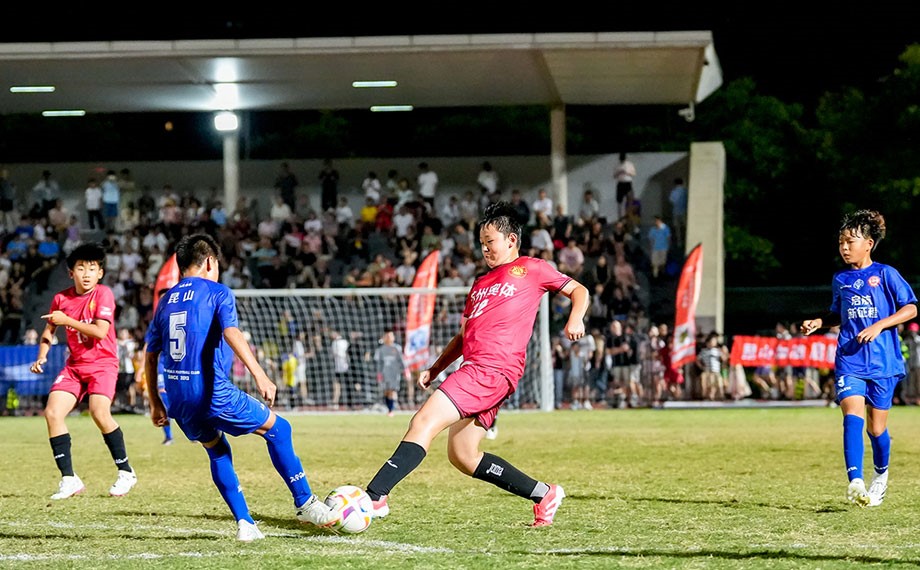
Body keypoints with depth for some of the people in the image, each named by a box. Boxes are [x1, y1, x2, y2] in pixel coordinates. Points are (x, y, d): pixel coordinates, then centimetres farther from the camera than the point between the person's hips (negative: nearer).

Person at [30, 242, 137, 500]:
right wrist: (42, 356, 1)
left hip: (102, 363, -5)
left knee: (100, 412, -26)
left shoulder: (103, 294, -10)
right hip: (74, 365, 5)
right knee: (52, 412, -12)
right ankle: (69, 479, -4)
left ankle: (125, 472, -8)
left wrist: (66, 320, -19)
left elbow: (100, 331, -21)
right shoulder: (61, 298, 4)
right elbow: (49, 331, 17)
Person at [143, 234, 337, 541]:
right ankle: (305, 504, 13)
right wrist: (260, 375, -26)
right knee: (277, 428, 12)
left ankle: (244, 523, 15)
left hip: (179, 400, 6)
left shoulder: (166, 301, 16)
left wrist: (155, 403, 25)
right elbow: (231, 333, -20)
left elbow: (150, 355, 18)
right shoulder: (217, 292, -1)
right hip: (214, 394, -6)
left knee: (217, 451, 26)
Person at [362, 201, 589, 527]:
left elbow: (578, 290, 11)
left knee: (424, 422, -19)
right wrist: (435, 369, 22)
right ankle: (544, 494, 14)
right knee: (462, 456, 6)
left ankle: (374, 497, -26)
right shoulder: (481, 283, 30)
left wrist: (575, 319, -9)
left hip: (493, 369, -9)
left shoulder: (530, 269, 9)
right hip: (476, 370, 9)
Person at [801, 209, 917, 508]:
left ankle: (881, 475, 33)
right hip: (849, 362, 2)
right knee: (853, 415, -19)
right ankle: (855, 482, -29)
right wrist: (819, 322, 5)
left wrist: (879, 326, -15)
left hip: (883, 361, -2)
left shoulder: (885, 274, -2)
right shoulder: (840, 279, 11)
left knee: (876, 427, 5)